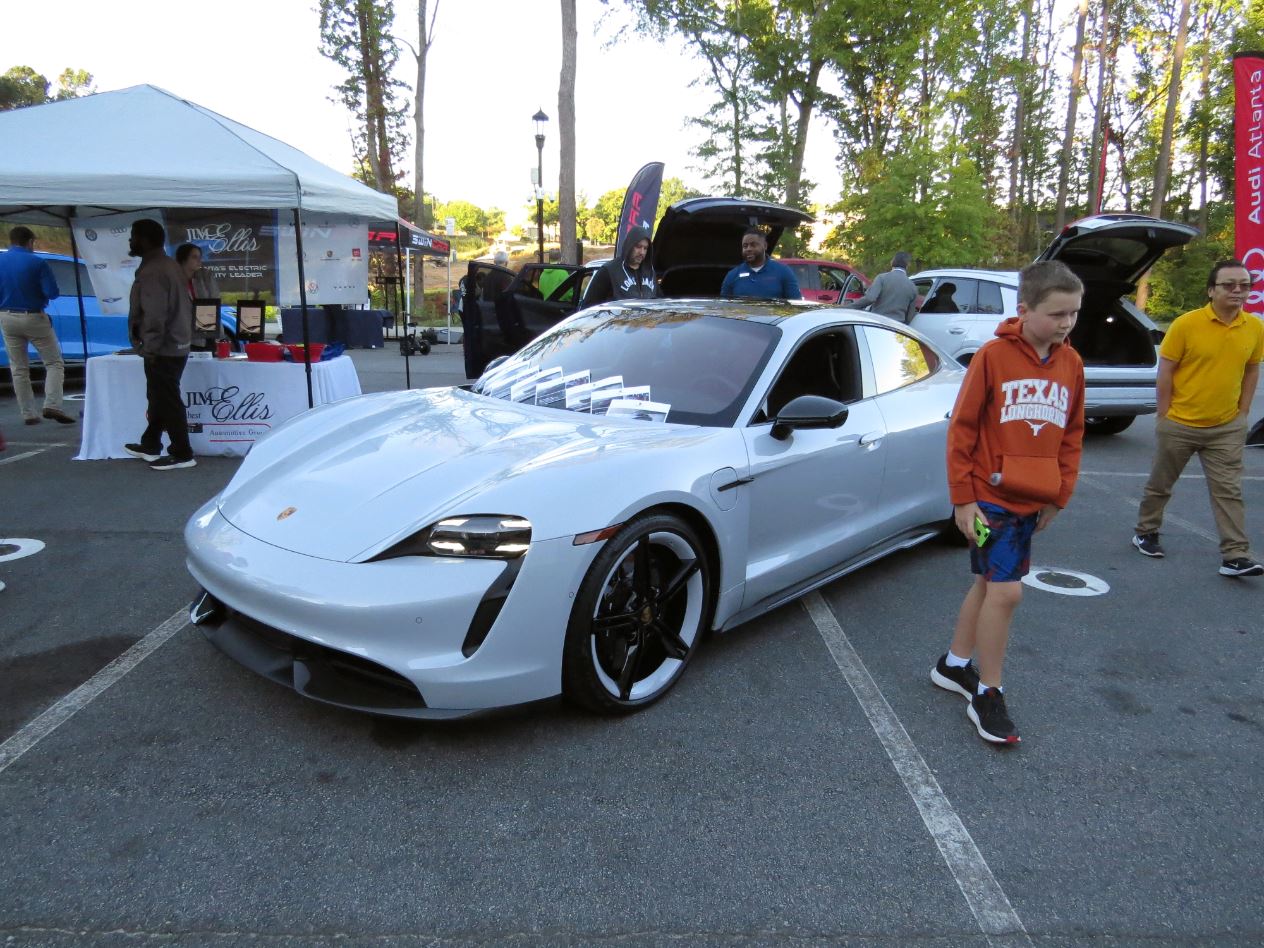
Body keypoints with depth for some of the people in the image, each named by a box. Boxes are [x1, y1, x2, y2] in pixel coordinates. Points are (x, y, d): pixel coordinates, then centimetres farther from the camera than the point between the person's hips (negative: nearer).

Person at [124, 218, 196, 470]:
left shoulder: (151, 272, -18)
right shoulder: (171, 266, 14)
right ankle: (150, 445, 32)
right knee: (160, 397, 19)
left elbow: (154, 315, -24)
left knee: (167, 401, -4)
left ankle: (181, 454, 1)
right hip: (177, 345, 10)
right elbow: (183, 306, 19)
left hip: (162, 350, -10)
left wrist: (150, 348, -19)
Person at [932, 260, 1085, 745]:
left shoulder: (1071, 364, 5)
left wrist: (1058, 495, 11)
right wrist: (962, 498, -10)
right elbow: (962, 429, -9)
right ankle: (987, 697, 6)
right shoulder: (993, 356, -11)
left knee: (989, 584, 15)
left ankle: (955, 665, 34)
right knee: (1006, 591, -9)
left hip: (1031, 502, 6)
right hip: (989, 498, -6)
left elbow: (1071, 435, 14)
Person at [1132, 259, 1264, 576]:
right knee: (1160, 484, 13)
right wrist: (1165, 414, -7)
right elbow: (1165, 371, -7)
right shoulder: (1186, 324, -12)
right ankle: (1145, 533, 32)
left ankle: (1235, 556, 2)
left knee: (1228, 491, 0)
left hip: (1227, 428, 3)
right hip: (1179, 425, -2)